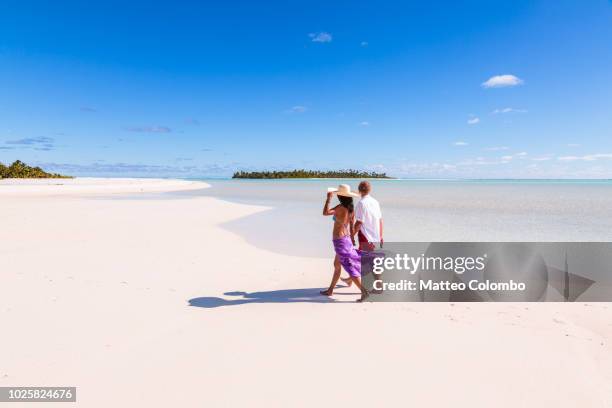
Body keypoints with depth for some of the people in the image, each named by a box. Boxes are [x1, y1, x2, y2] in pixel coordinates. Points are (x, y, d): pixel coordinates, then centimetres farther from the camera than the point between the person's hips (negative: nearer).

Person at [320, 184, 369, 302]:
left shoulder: (340, 207, -20)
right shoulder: (351, 208, 4)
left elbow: (325, 212, -28)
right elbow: (352, 225, 10)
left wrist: (328, 198, -18)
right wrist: (352, 239, 18)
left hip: (339, 240, -9)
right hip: (346, 238, 9)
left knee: (350, 268, -5)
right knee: (336, 265, 19)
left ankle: (364, 291, -6)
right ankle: (330, 290, 31)